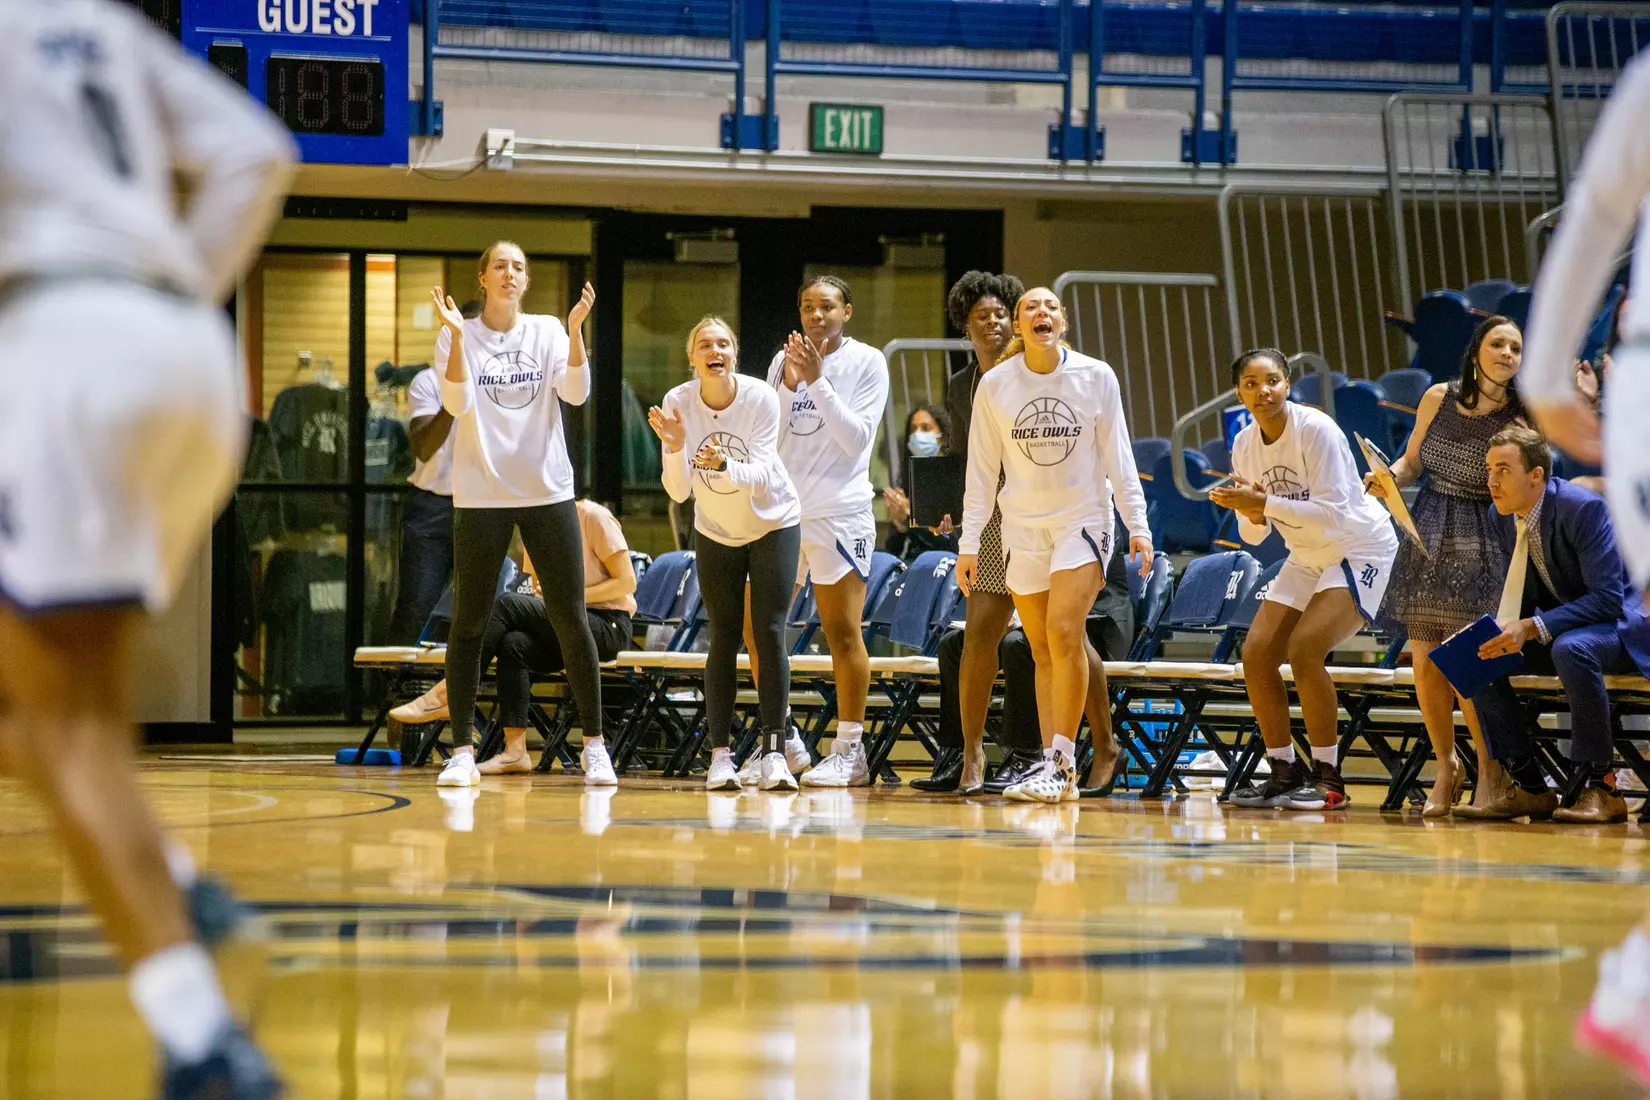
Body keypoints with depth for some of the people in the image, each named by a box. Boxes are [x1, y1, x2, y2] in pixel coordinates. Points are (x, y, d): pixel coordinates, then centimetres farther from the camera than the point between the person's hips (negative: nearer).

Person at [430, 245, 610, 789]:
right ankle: (462, 751, 6)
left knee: (570, 620, -1)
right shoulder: (457, 336, 1)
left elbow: (574, 391, -8)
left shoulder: (548, 331, 5)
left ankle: (594, 745, 7)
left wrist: (575, 330, -20)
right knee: (469, 623, 0)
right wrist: (457, 335, -21)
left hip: (548, 492, 1)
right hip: (481, 494, -1)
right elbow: (457, 403, -12)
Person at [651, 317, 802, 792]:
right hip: (715, 533, 2)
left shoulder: (761, 397, -23)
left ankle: (773, 753, -9)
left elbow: (760, 475, -30)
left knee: (769, 636, -9)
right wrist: (675, 447, -36)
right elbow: (679, 492, -19)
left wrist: (723, 466, -48)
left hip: (773, 525, -2)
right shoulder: (678, 403, -18)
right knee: (724, 640, -1)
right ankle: (720, 754, 2)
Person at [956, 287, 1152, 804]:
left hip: (1082, 519, -2)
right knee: (1042, 650, 2)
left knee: (1064, 633, -18)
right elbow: (982, 470, 5)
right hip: (1022, 526, 2)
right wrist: (969, 543, 4)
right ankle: (1054, 768, 4)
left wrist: (1137, 524, -6)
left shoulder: (1096, 377, -3)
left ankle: (1061, 761, -14)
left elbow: (1118, 457, 1)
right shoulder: (995, 385, 0)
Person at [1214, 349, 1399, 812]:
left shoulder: (1316, 430, -22)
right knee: (1256, 653, -4)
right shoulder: (1245, 446, 0)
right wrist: (1251, 513, -16)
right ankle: (1285, 771, 8)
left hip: (1361, 550, -8)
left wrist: (1264, 503, -30)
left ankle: (1327, 777, -15)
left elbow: (1332, 513, -27)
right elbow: (1253, 534, 7)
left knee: (1304, 649, -23)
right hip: (1308, 558, 8)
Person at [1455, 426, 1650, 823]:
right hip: (1557, 627, 8)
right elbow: (1516, 590, 8)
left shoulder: (1583, 508, -25)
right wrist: (1504, 629, -16)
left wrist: (1533, 628, -36)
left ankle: (1600, 787, -28)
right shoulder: (1501, 517, -1)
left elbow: (1607, 597, -28)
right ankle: (1529, 787, -5)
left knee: (1571, 648, -40)